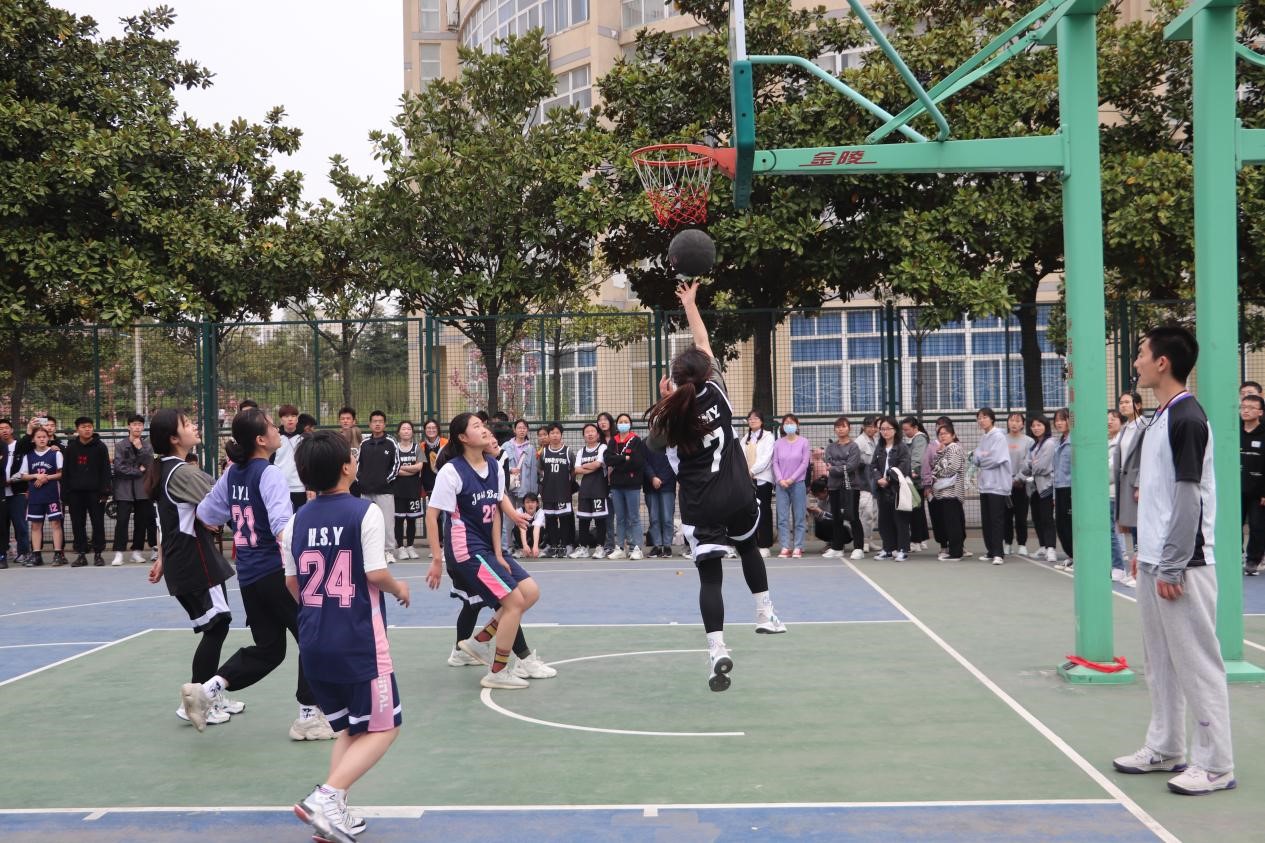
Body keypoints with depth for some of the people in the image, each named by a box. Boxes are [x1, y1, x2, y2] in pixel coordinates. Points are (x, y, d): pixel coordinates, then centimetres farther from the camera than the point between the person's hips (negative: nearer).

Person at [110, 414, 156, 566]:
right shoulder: (120, 446, 2)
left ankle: (137, 551, 14)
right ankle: (119, 553, -6)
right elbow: (119, 467, -8)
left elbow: (149, 465, -4)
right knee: (122, 520, -7)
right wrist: (139, 471, -5)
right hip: (124, 488, -3)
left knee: (142, 521, 5)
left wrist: (140, 449, -11)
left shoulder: (147, 446, 9)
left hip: (143, 489, 3)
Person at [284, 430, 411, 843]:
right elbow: (376, 573, -16)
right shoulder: (366, 513, -12)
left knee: (348, 728, 20)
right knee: (382, 728, 6)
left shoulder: (298, 519, 4)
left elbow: (292, 583, 11)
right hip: (359, 642, -6)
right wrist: (400, 589, 5)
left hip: (313, 642, 6)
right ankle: (325, 797, -11)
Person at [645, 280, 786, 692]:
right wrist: (690, 302, 18)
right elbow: (703, 344, 9)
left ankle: (717, 649, -16)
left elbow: (660, 435, 17)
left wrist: (664, 400, 10)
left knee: (709, 575, -1)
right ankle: (765, 614, 36)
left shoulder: (666, 419, -8)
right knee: (749, 548, 30)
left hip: (700, 506, -2)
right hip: (738, 496, 2)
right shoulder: (714, 393, -4)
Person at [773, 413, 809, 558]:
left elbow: (804, 463, -3)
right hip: (781, 485, 2)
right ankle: (785, 547, 2)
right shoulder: (778, 443, 6)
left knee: (799, 517, 1)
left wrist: (792, 479, -9)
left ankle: (798, 547, 5)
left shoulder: (803, 442, 0)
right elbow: (775, 463, 5)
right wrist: (780, 479, -8)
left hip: (798, 483, -2)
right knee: (782, 517, -1)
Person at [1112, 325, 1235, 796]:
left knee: (1197, 662, -3)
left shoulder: (1187, 419, -15)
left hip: (1181, 564, -9)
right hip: (1154, 561, 9)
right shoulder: (1160, 418, 13)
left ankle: (1214, 765, 5)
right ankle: (1165, 749, 24)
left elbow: (1189, 498, -18)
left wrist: (1172, 567, -18)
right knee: (1160, 661, 15)